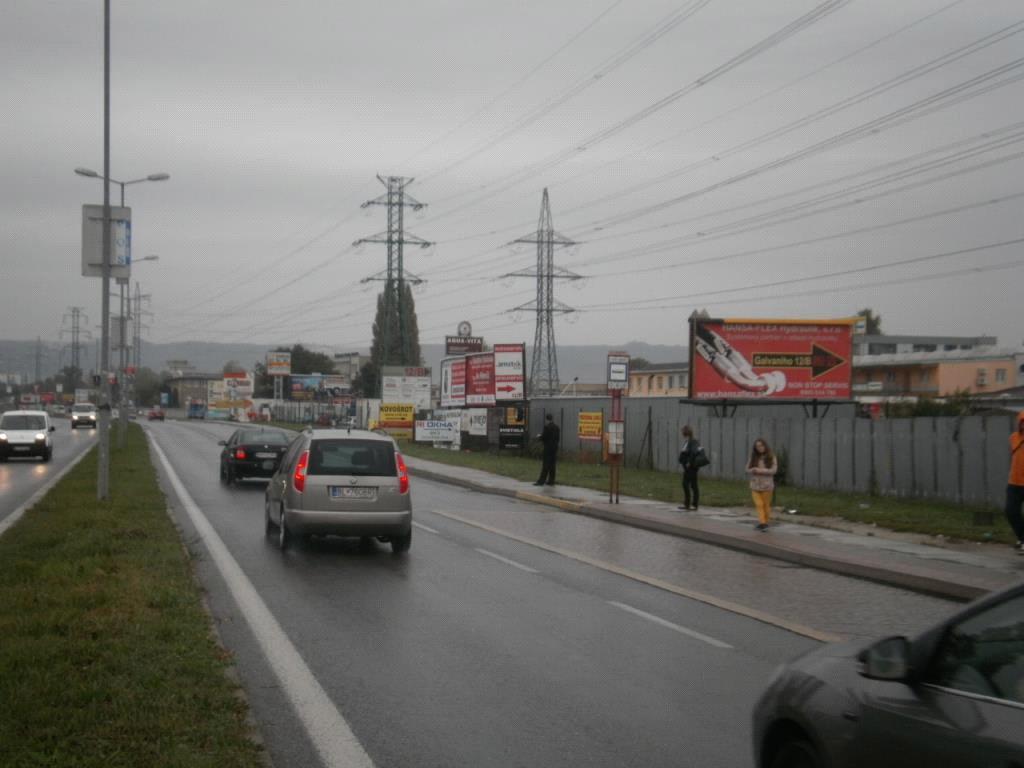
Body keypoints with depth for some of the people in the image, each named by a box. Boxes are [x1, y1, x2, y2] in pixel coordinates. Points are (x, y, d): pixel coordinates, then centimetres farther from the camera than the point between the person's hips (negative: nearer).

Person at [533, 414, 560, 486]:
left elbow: (544, 437, -16)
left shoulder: (547, 427, -14)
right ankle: (551, 481, 12)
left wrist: (539, 437, 7)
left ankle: (541, 481, -6)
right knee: (552, 464, 10)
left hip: (548, 448, -7)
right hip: (555, 447, 7)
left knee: (546, 465, -7)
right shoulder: (556, 427, 10)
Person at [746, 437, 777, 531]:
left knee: (766, 504, 7)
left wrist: (761, 471, -20)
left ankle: (765, 522, 17)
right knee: (758, 504, -7)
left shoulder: (771, 457, -5)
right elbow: (748, 469, 5)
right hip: (755, 485, 2)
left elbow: (774, 470, -13)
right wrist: (753, 470, -18)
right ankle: (762, 523, -9)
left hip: (766, 485, -2)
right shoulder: (753, 458, 4)